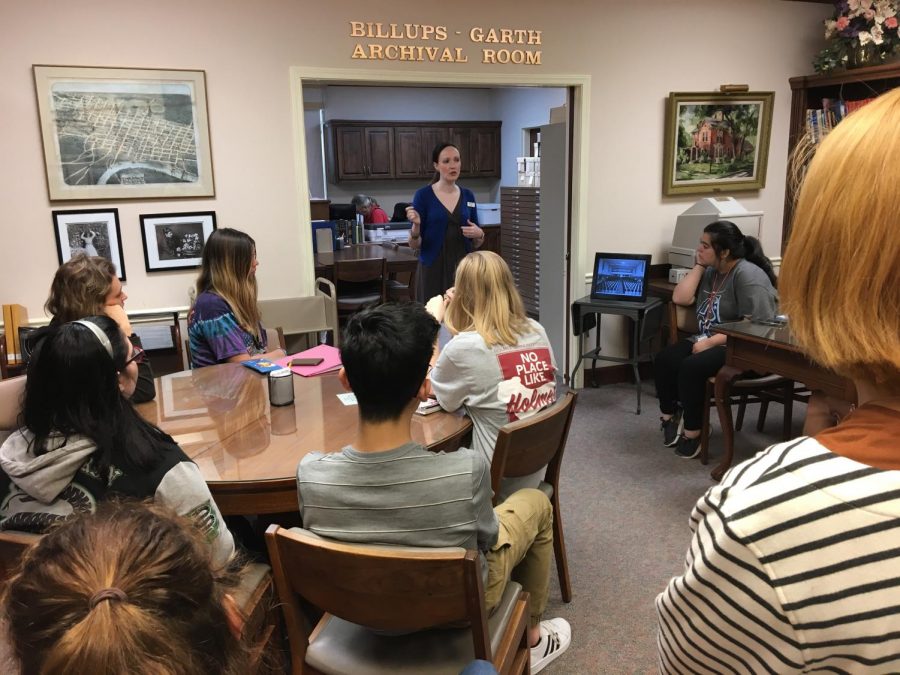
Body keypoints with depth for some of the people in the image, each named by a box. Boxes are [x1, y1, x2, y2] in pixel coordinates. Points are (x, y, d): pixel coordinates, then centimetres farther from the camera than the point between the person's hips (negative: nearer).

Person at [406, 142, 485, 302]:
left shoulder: (468, 196, 8)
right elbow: (415, 245, -4)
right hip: (433, 270, -4)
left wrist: (480, 235, -8)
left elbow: (475, 244, 13)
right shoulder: (423, 195, -4)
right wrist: (416, 225, -23)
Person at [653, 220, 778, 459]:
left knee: (691, 367, -31)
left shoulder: (748, 275, -15)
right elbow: (680, 298, 2)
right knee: (663, 360, -15)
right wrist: (699, 266, 0)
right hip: (707, 341, 8)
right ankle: (670, 417, 4)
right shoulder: (711, 271, 12)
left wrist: (710, 343, -24)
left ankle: (692, 431, -13)